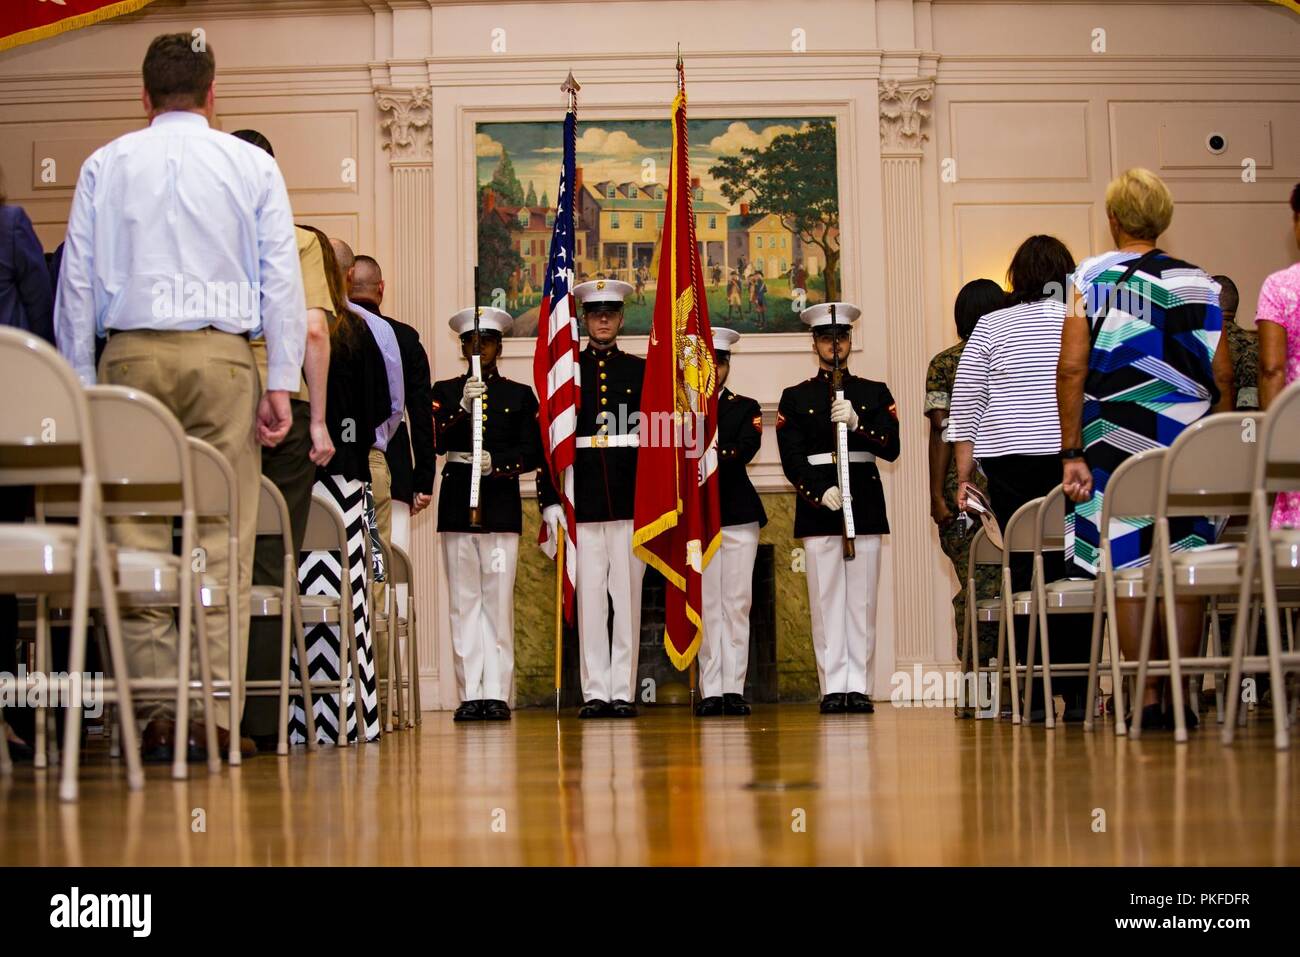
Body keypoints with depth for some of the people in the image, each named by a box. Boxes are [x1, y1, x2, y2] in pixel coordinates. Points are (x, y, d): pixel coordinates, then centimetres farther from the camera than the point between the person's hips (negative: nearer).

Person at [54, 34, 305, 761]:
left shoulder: (106, 165, 10)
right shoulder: (252, 165, 7)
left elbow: (77, 280, 7)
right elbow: (282, 278, 2)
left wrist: (79, 387, 9)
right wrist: (281, 383, 3)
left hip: (130, 354, 1)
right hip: (221, 355, -1)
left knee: (136, 537, 2)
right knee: (223, 539, -1)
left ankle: (158, 708, -1)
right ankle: (217, 714, -4)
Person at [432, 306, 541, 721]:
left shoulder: (520, 395, 12)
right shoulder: (445, 391, 12)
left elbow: (532, 453, 4)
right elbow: (437, 442, -3)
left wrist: (496, 464, -14)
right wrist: (462, 407, -17)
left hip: (501, 506, -1)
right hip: (457, 505, 1)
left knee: (499, 601, -4)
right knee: (464, 601, 0)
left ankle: (497, 694, -1)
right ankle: (471, 694, 3)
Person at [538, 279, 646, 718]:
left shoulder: (641, 371, 9)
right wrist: (550, 501, -4)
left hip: (631, 500, 0)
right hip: (582, 501, 0)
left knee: (628, 595, 1)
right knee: (589, 596, 1)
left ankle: (623, 692, 5)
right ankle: (595, 692, 6)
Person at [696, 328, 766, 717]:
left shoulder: (746, 408, 10)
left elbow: (747, 450, -8)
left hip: (737, 513, 0)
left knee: (737, 603, -1)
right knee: (706, 604, -1)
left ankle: (734, 689, 1)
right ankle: (711, 691, 1)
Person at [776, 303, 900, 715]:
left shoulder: (875, 393, 11)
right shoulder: (795, 398, 8)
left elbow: (891, 448, -1)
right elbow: (791, 460, 0)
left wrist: (856, 422, -17)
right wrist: (821, 492, -16)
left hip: (865, 505, 1)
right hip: (817, 507, -1)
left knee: (862, 599, 0)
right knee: (827, 599, -1)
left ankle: (859, 686, 4)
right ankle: (833, 687, 1)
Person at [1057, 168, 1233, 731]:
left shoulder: (1091, 279, 0)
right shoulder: (1199, 283, 7)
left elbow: (1072, 369, -6)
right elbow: (1223, 377, 6)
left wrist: (1072, 452, -4)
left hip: (1118, 441, -2)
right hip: (1190, 445, 2)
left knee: (1128, 570, 1)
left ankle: (1147, 699, -1)